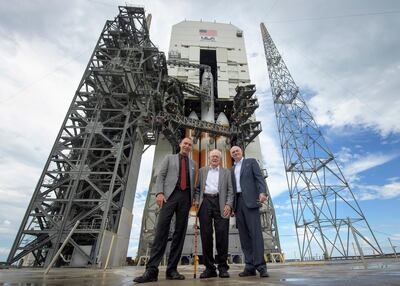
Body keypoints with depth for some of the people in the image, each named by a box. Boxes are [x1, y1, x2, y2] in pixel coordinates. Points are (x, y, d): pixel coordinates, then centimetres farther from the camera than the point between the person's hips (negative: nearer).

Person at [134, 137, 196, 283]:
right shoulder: (169, 158, 16)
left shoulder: (193, 163, 23)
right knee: (161, 230, -11)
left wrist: (194, 198, 4)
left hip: (186, 197, 3)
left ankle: (172, 270, 6)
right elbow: (160, 176, 5)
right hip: (170, 194, -3)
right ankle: (151, 270, -9)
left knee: (180, 232, 0)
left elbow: (193, 183, 18)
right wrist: (159, 193, -10)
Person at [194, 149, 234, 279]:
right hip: (205, 202, 1)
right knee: (206, 234, -1)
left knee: (222, 234, -6)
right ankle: (209, 267, 9)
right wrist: (197, 201, 1)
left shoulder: (226, 172, 18)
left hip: (220, 203, -1)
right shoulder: (202, 171, 20)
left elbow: (230, 191, 9)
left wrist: (228, 204, -5)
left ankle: (223, 267, 7)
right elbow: (197, 188, 16)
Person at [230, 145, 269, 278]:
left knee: (255, 232, -11)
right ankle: (250, 266, 5)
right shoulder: (232, 170, 22)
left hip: (250, 200, -5)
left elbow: (259, 177, -3)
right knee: (244, 234, 2)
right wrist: (231, 205, 11)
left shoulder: (251, 161, 9)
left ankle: (260, 265, -7)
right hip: (238, 202, 5)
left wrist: (262, 192, -20)